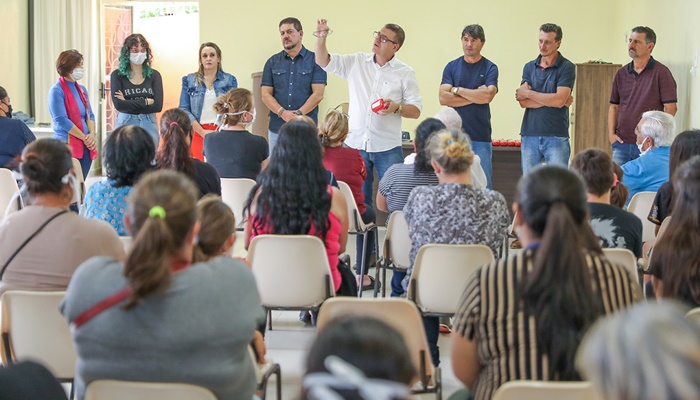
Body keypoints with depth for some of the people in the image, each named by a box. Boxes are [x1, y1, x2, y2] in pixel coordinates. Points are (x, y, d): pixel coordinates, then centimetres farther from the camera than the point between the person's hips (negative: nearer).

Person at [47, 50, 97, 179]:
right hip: (67, 146, -7)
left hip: (86, 146, 7)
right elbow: (62, 120, -14)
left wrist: (92, 135, -5)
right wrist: (85, 138, -11)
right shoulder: (57, 91, -8)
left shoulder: (82, 89, 15)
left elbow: (90, 115, 15)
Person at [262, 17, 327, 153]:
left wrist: (298, 113, -15)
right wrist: (282, 113, -12)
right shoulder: (272, 62, 12)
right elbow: (266, 94, 5)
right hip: (277, 128, 3)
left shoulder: (314, 60, 4)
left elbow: (318, 94, -4)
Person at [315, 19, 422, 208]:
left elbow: (416, 110, 1)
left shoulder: (405, 73, 1)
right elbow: (323, 62, 8)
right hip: (356, 144, 3)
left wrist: (396, 108, -18)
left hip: (388, 149, -2)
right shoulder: (356, 62, 8)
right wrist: (321, 38, -8)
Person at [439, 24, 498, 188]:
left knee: (483, 184, -2)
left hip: (480, 137, -2)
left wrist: (457, 90, -6)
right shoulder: (452, 67, 8)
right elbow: (443, 98, -5)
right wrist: (476, 96, -8)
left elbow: (488, 96, -15)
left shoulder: (490, 68, 3)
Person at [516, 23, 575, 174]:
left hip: (556, 137, -4)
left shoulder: (567, 67, -2)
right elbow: (523, 102, 0)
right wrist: (551, 99, -9)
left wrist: (528, 93, -5)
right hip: (529, 135, 4)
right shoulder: (529, 67, 11)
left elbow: (559, 100, -14)